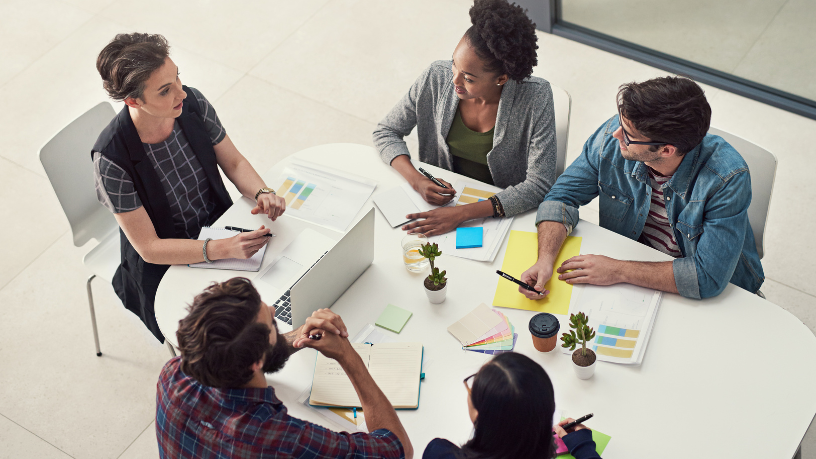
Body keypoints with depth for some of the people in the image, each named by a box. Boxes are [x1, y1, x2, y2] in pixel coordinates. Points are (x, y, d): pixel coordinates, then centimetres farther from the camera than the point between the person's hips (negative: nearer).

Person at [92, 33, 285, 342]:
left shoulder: (193, 104, -14)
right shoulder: (111, 158, -27)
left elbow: (233, 161, 2)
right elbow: (149, 248, -23)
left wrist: (263, 194, -21)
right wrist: (223, 249, -36)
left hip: (219, 226, 5)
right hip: (162, 262, -4)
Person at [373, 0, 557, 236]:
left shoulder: (535, 98, -22)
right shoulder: (437, 77, -12)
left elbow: (539, 185, -23)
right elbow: (386, 132, 0)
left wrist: (463, 213, -32)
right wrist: (417, 181, -20)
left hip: (507, 214, -3)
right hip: (443, 197, 3)